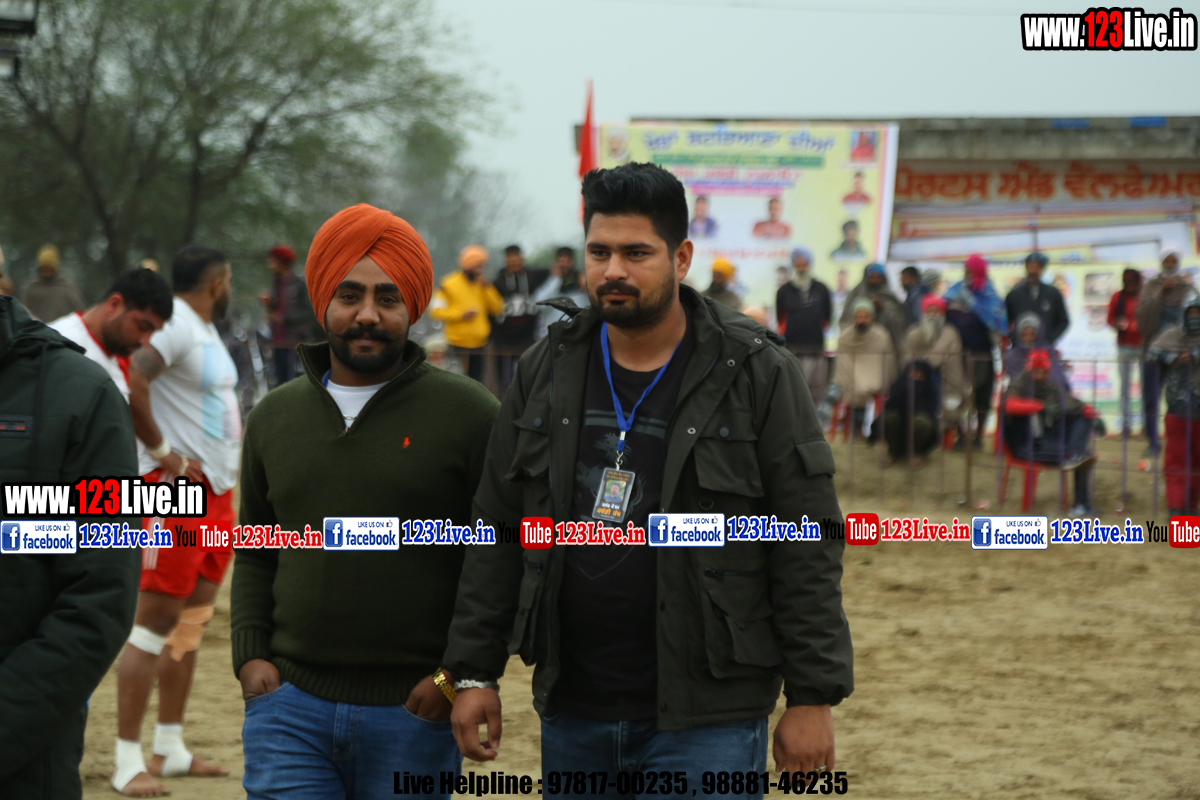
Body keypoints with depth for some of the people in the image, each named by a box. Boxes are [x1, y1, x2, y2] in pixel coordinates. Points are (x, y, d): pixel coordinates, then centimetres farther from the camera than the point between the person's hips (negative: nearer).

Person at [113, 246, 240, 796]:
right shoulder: (175, 326, -16)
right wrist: (164, 454, -21)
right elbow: (130, 385, -29)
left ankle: (170, 749, 21)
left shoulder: (206, 329, 16)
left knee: (192, 619, 13)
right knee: (156, 619, -9)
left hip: (216, 489, 10)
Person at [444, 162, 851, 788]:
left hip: (704, 719, -5)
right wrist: (474, 671, 6)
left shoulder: (756, 376, -4)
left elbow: (808, 552, -5)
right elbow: (497, 530, 11)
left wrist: (812, 698, -9)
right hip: (573, 713, 5)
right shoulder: (545, 373, 8)